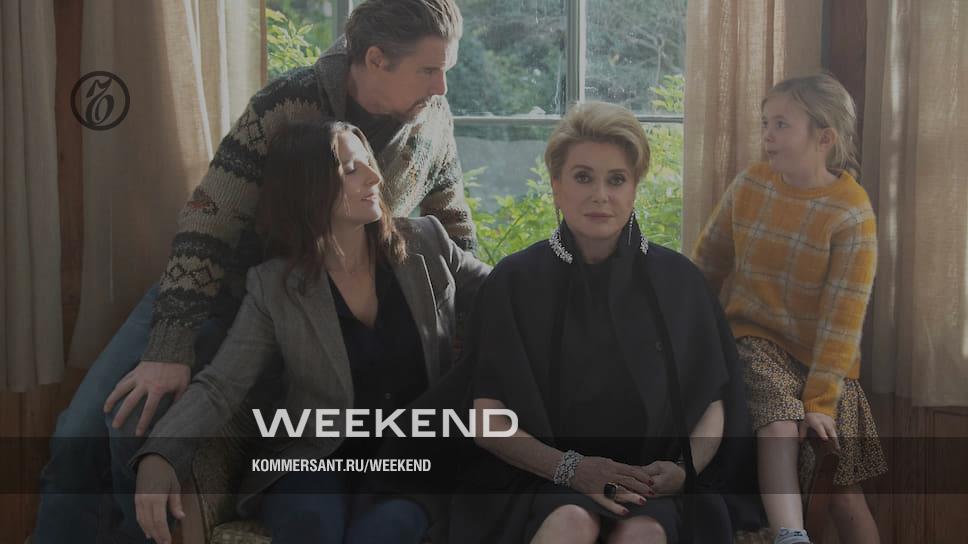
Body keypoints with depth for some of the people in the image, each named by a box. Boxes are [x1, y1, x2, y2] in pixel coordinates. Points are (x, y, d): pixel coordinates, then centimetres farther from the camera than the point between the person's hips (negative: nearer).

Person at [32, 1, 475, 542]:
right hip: (218, 289, -1)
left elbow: (454, 229, 7)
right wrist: (170, 350, -29)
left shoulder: (433, 122, -9)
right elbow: (209, 223, -23)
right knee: (85, 428, -10)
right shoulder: (288, 107, -22)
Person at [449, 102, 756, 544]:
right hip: (543, 483, -1)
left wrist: (684, 469, -11)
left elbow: (713, 400, 9)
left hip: (653, 488, 1)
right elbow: (485, 413, -1)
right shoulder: (515, 281, 2)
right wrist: (569, 467, -16)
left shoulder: (676, 279, 7)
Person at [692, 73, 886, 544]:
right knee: (779, 425, -31)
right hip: (756, 338, 1)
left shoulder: (852, 213, -14)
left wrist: (821, 399, -21)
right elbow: (709, 262, 8)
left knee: (844, 495, 2)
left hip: (823, 358, -1)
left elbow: (842, 315, -17)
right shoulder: (749, 186, -3)